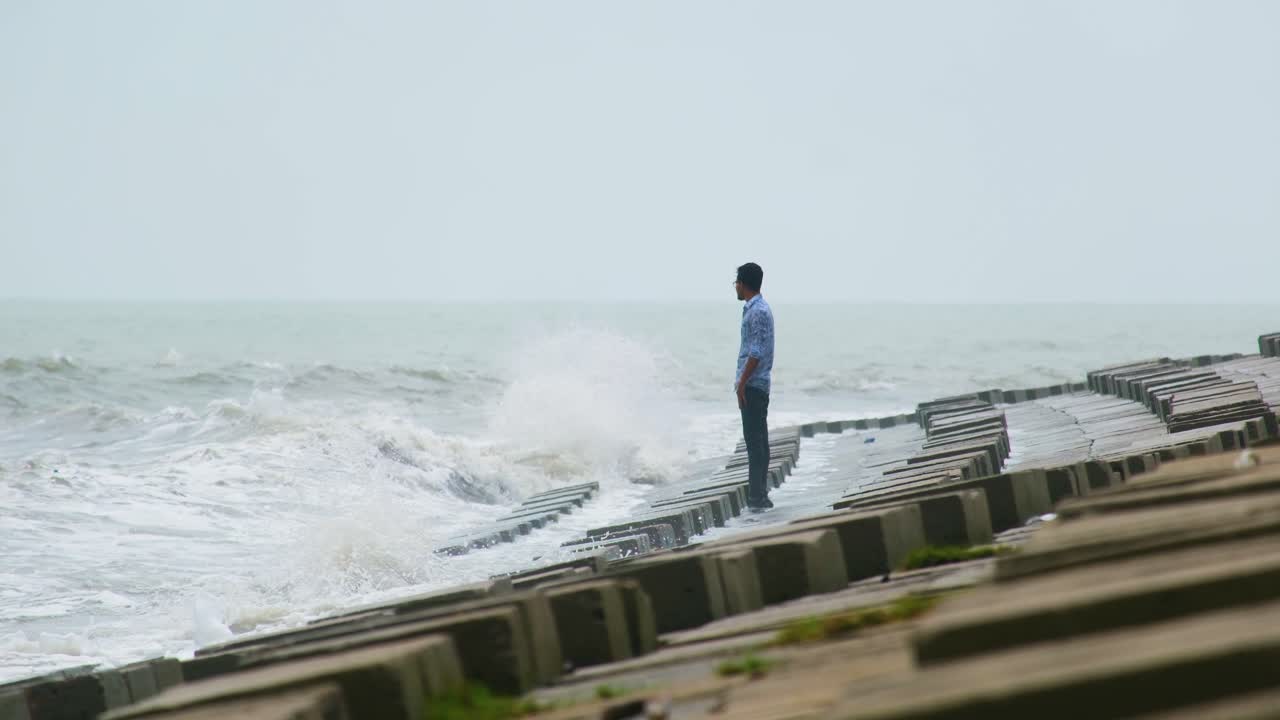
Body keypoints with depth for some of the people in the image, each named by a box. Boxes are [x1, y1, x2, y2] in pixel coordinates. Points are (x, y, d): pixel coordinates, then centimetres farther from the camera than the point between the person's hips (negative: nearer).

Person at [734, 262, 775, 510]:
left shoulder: (757, 312, -15)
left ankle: (757, 496, -11)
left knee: (755, 440, -10)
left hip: (753, 385, -10)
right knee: (758, 440, 11)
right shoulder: (757, 308, 17)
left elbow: (756, 353, -20)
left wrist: (742, 383, -19)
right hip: (757, 385, 10)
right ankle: (759, 494, 15)